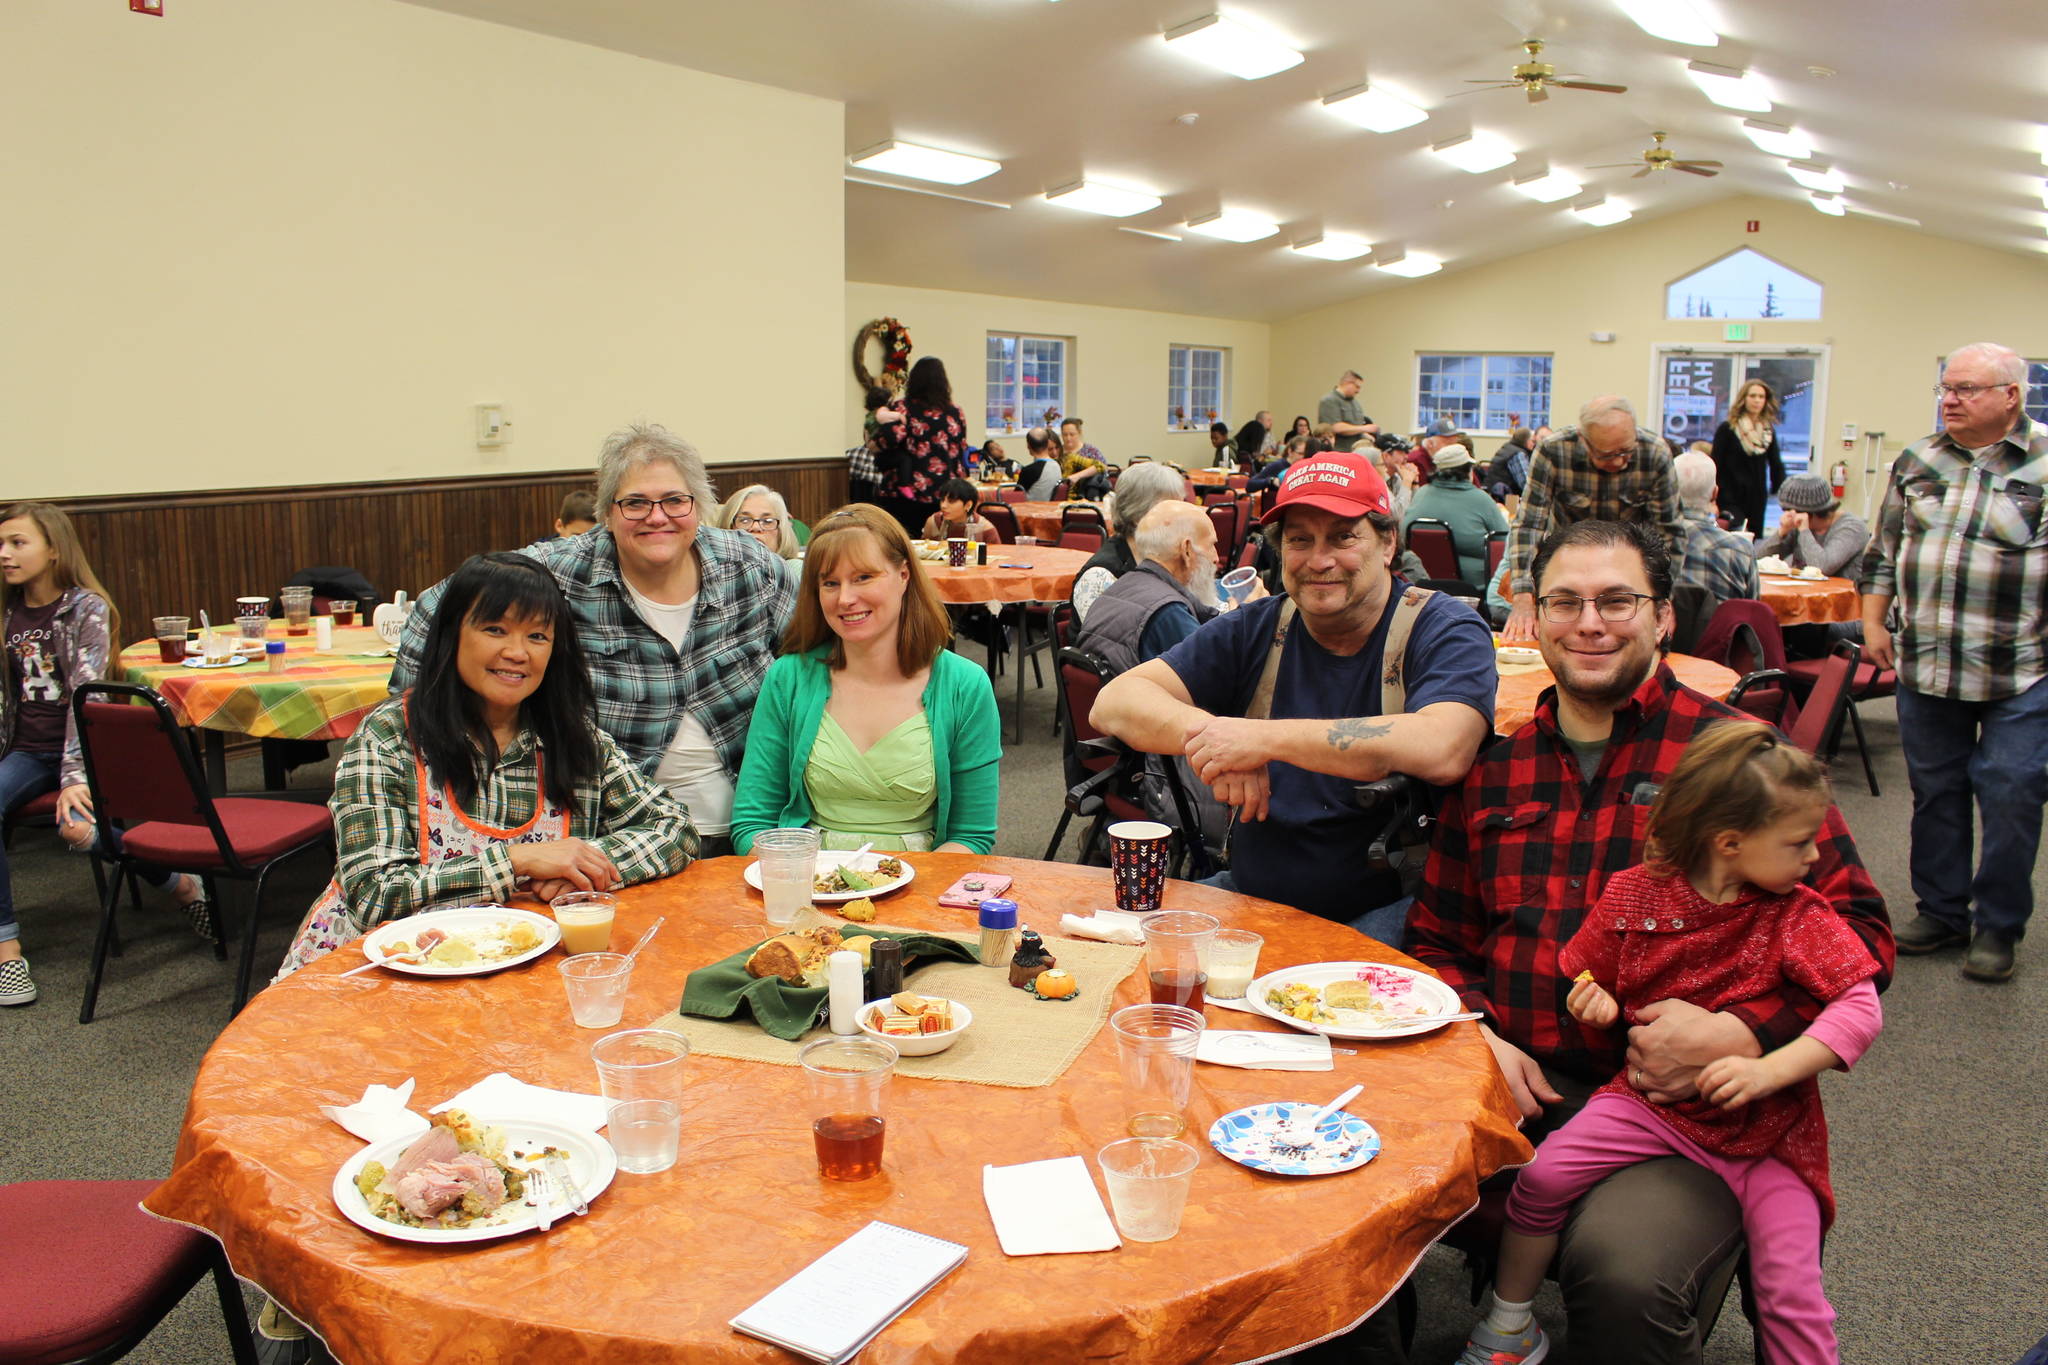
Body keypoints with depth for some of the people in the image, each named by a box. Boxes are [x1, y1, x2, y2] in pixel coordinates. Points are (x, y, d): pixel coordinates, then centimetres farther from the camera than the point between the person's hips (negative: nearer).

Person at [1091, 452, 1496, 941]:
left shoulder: (1446, 631, -5)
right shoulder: (1255, 630, 7)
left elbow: (1442, 751, -27)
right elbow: (1115, 703, -1)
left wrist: (1265, 739, -25)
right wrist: (1206, 734, -23)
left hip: (1391, 910, -4)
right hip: (1254, 895, 4)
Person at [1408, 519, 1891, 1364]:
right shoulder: (1494, 769, 15)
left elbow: (1856, 928, 1)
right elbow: (1436, 939, 19)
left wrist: (1739, 1032, -15)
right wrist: (1479, 1036, -2)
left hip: (1683, 1107, -3)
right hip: (1516, 1088, 4)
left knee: (1623, 1275, -32)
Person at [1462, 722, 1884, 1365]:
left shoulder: (1798, 916, -7)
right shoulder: (1635, 893, -4)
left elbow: (1862, 1007, -16)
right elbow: (1590, 969, 11)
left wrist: (1767, 1070, -27)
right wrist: (1596, 1000, -13)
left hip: (1767, 1127, 0)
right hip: (1650, 1097, 1)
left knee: (1791, 1295, -10)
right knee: (1542, 1178, -14)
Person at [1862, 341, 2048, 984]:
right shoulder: (1916, 461, 9)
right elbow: (1884, 550, 17)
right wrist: (1874, 623, 10)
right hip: (1926, 666, 4)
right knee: (1934, 791, 12)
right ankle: (1941, 909, 26)